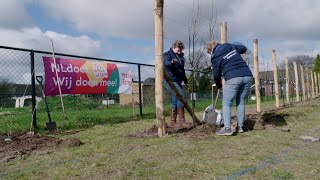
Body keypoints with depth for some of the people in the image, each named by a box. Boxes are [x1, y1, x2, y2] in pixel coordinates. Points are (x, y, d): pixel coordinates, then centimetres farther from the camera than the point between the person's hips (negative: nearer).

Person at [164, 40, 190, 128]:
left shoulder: (180, 56, 18)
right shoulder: (168, 54, -5)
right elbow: (166, 63, -28)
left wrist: (185, 80, 29)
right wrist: (172, 62, -50)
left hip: (178, 81, 9)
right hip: (170, 80, -9)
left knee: (175, 101, 8)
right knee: (181, 95, -22)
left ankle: (173, 122, 15)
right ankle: (181, 120, -18)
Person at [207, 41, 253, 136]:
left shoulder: (215, 57, 6)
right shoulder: (231, 46, 20)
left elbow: (216, 74, 10)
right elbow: (244, 48, 34)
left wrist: (219, 85, 26)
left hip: (233, 78, -6)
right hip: (247, 76, 6)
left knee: (226, 103, 2)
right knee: (241, 102, 15)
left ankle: (227, 128, -8)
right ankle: (240, 127, 16)